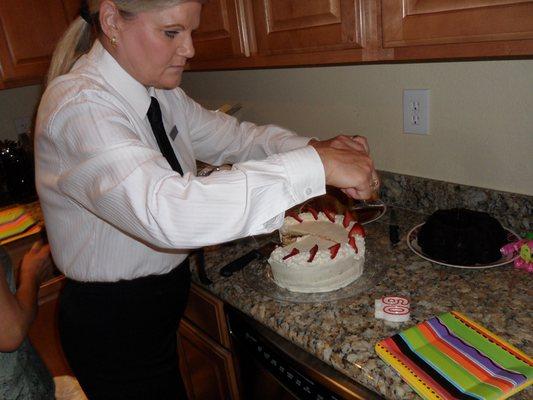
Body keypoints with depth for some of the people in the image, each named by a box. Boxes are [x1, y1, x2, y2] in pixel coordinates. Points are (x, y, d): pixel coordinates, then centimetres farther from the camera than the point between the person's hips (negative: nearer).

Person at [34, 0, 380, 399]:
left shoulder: (159, 93, -2)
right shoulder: (78, 106, -28)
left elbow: (229, 136, 7)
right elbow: (168, 211, -44)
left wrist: (315, 146, -11)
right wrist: (316, 166, -39)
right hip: (114, 328, -7)